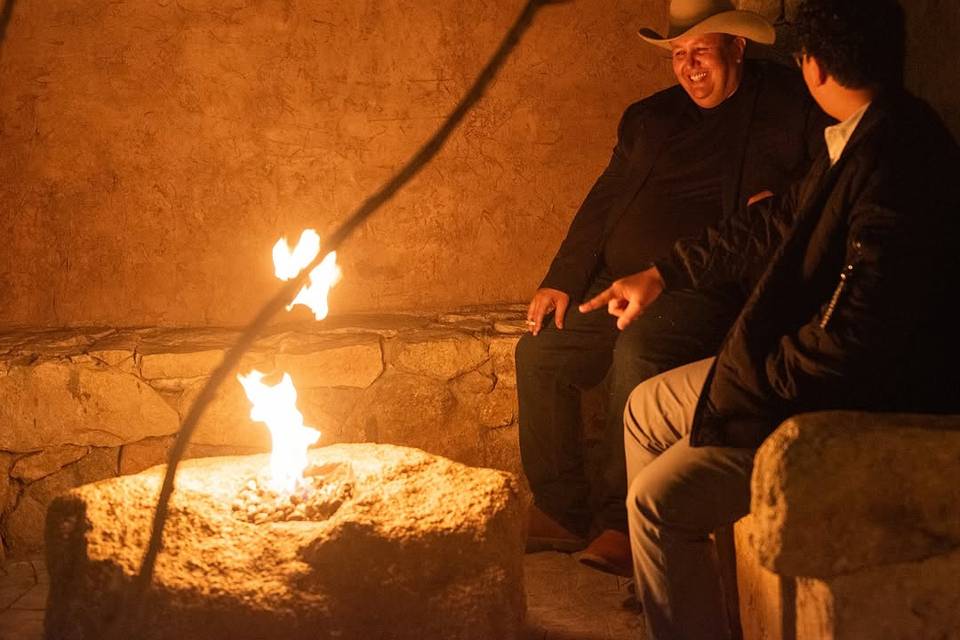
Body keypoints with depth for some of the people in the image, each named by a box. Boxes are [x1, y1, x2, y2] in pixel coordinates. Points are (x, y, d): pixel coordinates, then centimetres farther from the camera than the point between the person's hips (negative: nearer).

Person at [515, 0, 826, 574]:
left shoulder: (790, 105, 4)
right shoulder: (650, 118, 20)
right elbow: (603, 203, 21)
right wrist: (561, 282, 12)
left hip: (705, 286, -7)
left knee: (640, 352, -34)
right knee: (538, 353, -6)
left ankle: (624, 521, -25)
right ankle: (561, 512, 1)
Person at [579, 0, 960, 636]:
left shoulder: (895, 165, -29)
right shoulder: (870, 136, 2)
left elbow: (852, 344, -31)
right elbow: (781, 222, 16)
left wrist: (742, 386, -16)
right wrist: (662, 275, 22)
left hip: (866, 406, -10)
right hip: (809, 364, 10)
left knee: (660, 500, -13)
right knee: (647, 410, 17)